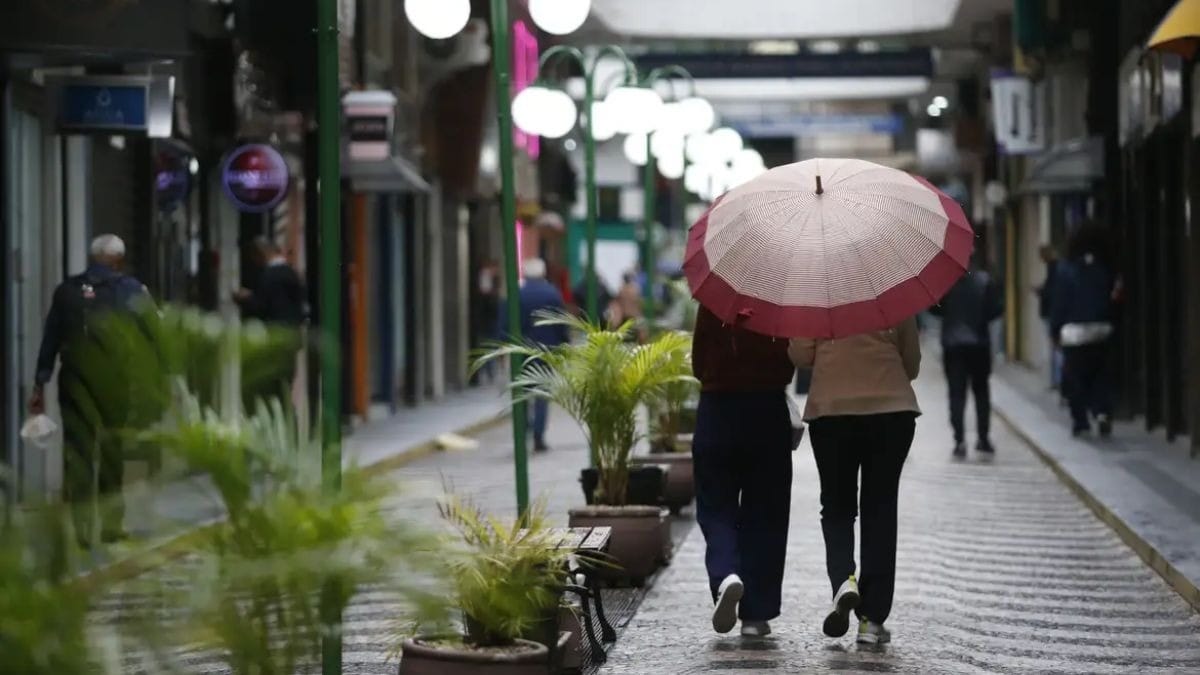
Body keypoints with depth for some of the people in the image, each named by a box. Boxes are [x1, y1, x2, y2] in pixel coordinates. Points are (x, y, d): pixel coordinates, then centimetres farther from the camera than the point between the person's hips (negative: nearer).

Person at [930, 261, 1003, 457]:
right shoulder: (985, 279, -8)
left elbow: (934, 308, -5)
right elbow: (997, 308, -8)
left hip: (952, 344, -1)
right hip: (980, 343, 1)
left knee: (956, 392, 3)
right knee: (981, 391, 15)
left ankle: (960, 440, -8)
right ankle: (984, 438, 16)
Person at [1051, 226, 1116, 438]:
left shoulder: (1066, 270, -8)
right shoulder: (1105, 269, -1)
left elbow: (1059, 302, -6)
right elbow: (1112, 298, 2)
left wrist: (1056, 330, 0)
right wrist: (1109, 324, 11)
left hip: (1073, 332, -2)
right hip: (1102, 330, 3)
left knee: (1075, 379, 6)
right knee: (1100, 375, 13)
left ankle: (1080, 420, 6)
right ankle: (1103, 411, -7)